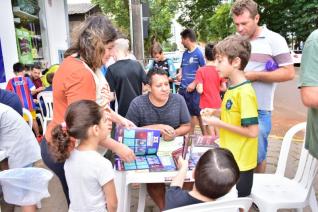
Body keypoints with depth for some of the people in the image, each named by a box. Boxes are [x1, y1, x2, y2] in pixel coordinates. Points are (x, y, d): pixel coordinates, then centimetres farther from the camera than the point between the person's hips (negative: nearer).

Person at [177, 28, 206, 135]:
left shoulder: (199, 53, -11)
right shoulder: (185, 53, 9)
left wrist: (194, 83, -16)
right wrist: (179, 74, 0)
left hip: (193, 89, -7)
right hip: (183, 88, 7)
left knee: (198, 113, 2)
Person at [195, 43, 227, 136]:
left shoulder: (201, 70, -14)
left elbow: (200, 90, -19)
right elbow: (224, 88, 0)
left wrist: (197, 86, 1)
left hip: (206, 105, -4)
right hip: (217, 104, 4)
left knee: (210, 132, 8)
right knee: (216, 129, 19)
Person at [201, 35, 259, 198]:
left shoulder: (245, 92, -23)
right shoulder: (232, 88, 4)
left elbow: (252, 131, -24)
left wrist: (218, 123, -21)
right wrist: (215, 112, 2)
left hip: (240, 163, -8)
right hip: (229, 158, 8)